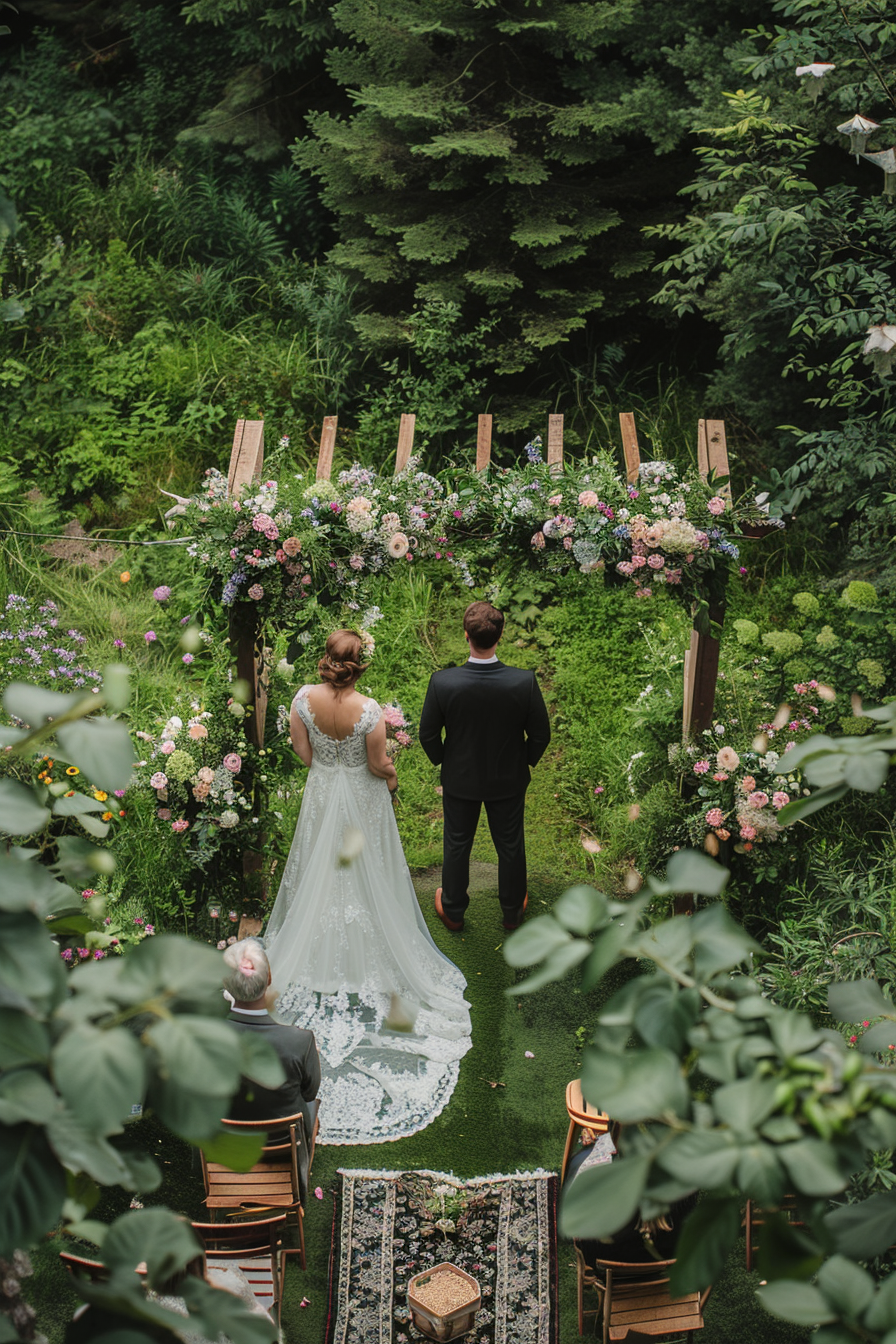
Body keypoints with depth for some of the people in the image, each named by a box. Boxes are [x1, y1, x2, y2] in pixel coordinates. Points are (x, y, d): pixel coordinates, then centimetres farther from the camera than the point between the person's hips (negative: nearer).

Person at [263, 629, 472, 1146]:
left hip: (321, 793, 3)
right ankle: (372, 964, 26)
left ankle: (318, 956, 38)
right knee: (368, 878, 15)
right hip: (363, 798, -3)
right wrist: (392, 777, 5)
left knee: (319, 873, 22)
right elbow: (379, 765, -17)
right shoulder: (370, 711, -30)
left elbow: (303, 754, -6)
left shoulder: (304, 699, -18)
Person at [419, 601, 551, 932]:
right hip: (509, 781, 0)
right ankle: (513, 911, 45)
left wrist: (443, 761, 8)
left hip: (459, 780, 0)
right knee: (510, 846, 23)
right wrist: (525, 762, 7)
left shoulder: (442, 682, -28)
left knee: (456, 845, 23)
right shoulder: (524, 682, -28)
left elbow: (428, 734, -13)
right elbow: (540, 735, -14)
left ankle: (452, 911, 45)